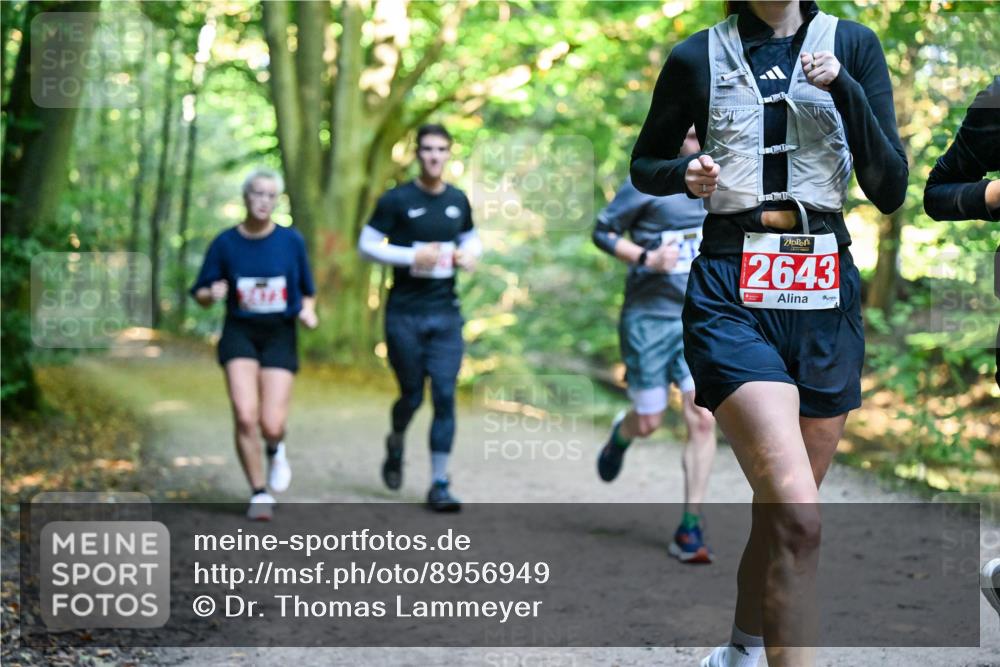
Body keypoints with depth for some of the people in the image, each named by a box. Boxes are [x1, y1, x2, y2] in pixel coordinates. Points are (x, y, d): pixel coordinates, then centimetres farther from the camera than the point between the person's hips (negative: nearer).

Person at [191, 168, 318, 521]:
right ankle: (260, 493, 6)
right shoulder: (225, 243, -1)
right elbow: (200, 293, 7)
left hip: (280, 335, 0)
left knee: (271, 424, -11)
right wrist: (212, 293, -15)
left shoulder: (291, 240, 0)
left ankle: (275, 449, 29)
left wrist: (308, 311, -8)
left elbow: (307, 290, 12)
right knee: (245, 416, -15)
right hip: (240, 333, 0)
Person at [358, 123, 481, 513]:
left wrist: (470, 254, -1)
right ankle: (396, 444, 38)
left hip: (446, 313, 3)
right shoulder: (397, 200, -4)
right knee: (412, 395, 4)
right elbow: (366, 244, -4)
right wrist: (411, 256, -18)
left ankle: (439, 484, 0)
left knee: (445, 396, -5)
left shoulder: (458, 201, 9)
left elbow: (471, 238, 23)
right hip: (405, 315, -3)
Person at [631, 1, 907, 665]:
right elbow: (644, 165, 17)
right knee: (798, 520, -20)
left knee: (784, 511, 14)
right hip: (733, 300, -3)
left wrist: (844, 89, -12)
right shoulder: (698, 58, 3)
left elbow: (891, 189, 0)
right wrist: (684, 175, -6)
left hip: (825, 299, 3)